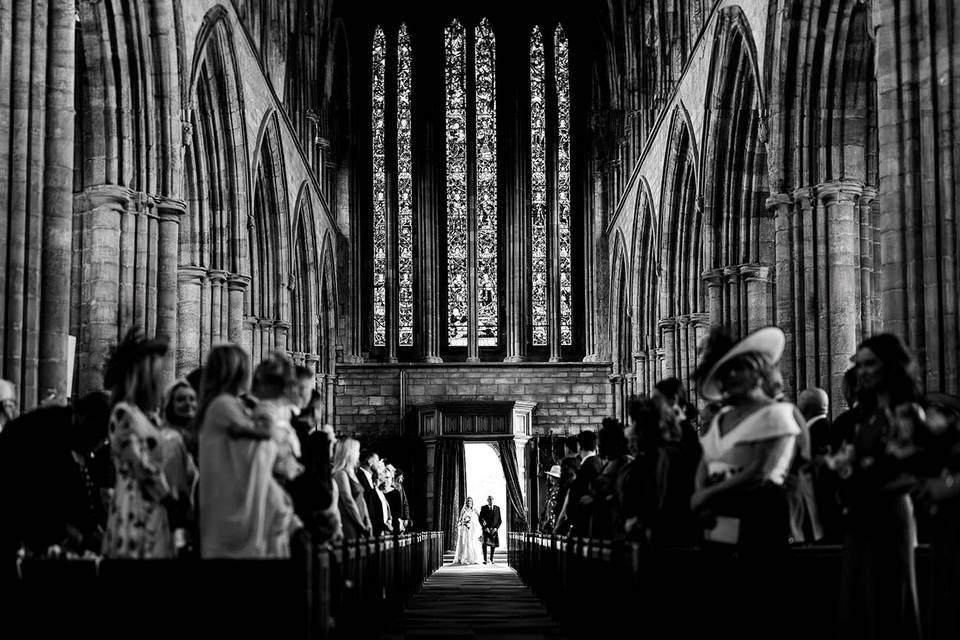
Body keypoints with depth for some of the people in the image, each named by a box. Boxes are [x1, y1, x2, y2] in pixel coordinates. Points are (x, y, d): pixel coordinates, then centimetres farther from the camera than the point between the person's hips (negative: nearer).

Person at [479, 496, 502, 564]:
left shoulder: (497, 508, 7)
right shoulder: (483, 508, 3)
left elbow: (500, 520, 7)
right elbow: (480, 519, 1)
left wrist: (496, 528, -7)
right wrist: (485, 527, -11)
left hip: (494, 529, 2)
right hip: (486, 529, -2)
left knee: (493, 544, 4)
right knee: (485, 543, -15)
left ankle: (491, 559, 18)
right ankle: (485, 559, -13)